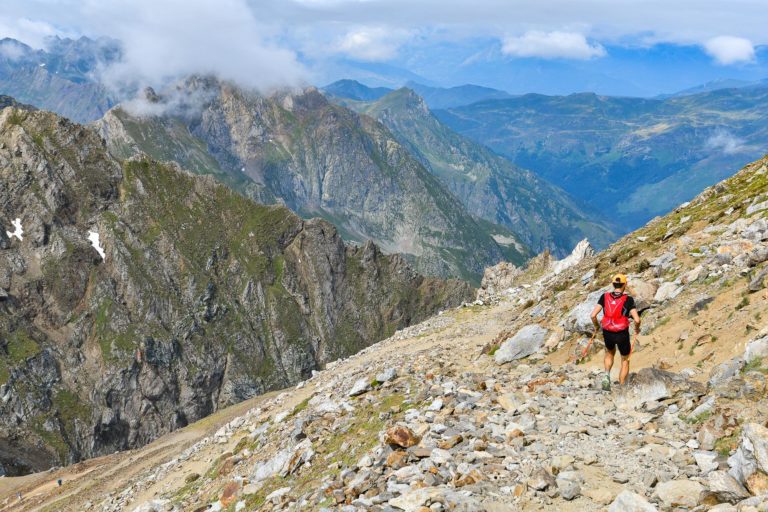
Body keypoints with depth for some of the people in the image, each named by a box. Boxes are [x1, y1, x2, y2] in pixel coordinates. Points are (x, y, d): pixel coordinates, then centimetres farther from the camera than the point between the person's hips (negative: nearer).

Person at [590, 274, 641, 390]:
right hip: (622, 334, -2)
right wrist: (637, 329, 6)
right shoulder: (628, 300, -11)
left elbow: (593, 315, -10)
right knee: (625, 361, 21)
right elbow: (637, 320, -17)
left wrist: (596, 326, 10)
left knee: (610, 353, 33)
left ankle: (607, 375, 9)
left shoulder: (605, 297, -5)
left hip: (607, 333, 2)